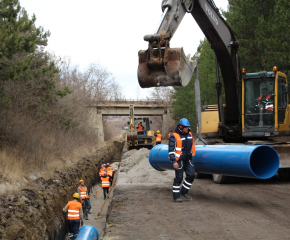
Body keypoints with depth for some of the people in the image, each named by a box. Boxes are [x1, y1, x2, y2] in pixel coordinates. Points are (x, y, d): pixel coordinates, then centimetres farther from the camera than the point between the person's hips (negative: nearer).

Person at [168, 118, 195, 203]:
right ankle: (176, 196, 6)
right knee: (178, 177, -3)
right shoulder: (174, 136, -9)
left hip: (188, 159, 6)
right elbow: (171, 150, -12)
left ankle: (184, 192, 17)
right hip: (179, 160, -6)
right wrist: (174, 161, -17)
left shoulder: (190, 134, 10)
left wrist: (192, 155, 21)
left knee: (191, 175, -1)